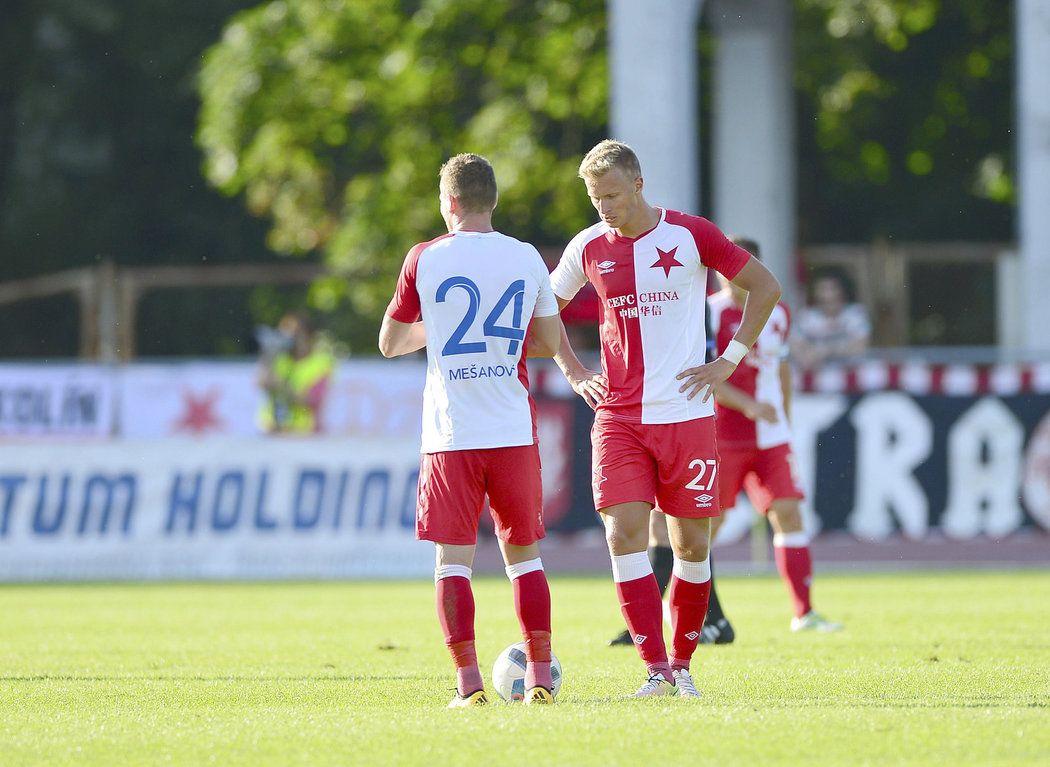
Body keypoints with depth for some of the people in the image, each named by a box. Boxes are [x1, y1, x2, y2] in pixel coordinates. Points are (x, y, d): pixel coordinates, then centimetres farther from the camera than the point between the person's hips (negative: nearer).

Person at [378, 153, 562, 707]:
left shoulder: (425, 259, -2)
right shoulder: (527, 259, 4)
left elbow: (389, 343, 8)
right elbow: (549, 342, 14)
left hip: (451, 434, -2)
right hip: (514, 431, 2)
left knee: (453, 558, 2)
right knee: (523, 554, 10)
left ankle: (468, 683, -4)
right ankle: (539, 677, 5)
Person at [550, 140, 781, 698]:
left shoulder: (691, 235, -3)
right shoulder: (588, 248, 4)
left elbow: (765, 287, 4)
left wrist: (729, 361, -1)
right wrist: (573, 373, 9)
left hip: (686, 416, -1)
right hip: (617, 417, 1)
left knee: (691, 544, 2)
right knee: (623, 532, -13)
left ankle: (681, 662, 18)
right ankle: (656, 668, -11)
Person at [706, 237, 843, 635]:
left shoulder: (778, 314, 10)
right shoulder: (709, 313, -9)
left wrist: (786, 421, 23)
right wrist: (747, 405, -26)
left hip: (770, 438, 5)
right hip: (722, 438, -4)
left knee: (788, 513, -5)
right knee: (707, 523, -2)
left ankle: (804, 612, -3)